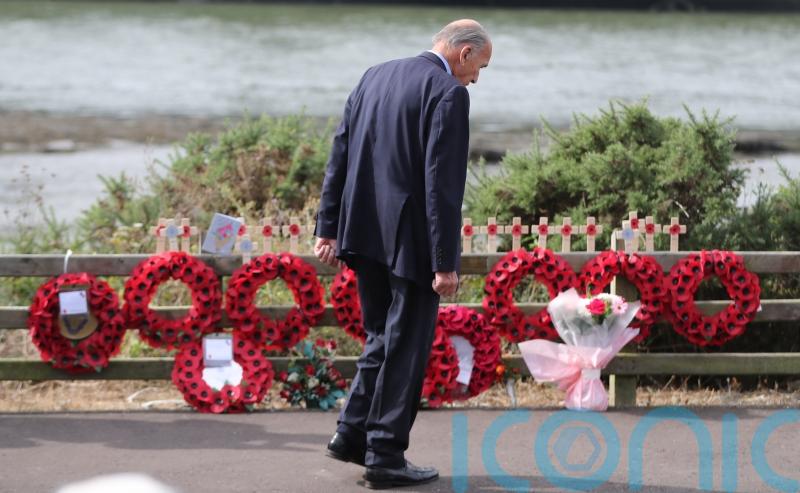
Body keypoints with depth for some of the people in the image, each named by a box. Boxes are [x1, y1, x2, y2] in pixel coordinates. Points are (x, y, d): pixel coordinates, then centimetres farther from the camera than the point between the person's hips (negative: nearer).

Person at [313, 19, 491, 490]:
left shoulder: (375, 77, 11)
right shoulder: (448, 94, -13)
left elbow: (340, 155, 11)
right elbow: (443, 184, -18)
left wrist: (329, 227, 13)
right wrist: (445, 262, -16)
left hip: (364, 235, 7)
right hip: (410, 240, -7)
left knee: (383, 338, 22)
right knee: (405, 348, 2)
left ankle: (353, 434, 21)